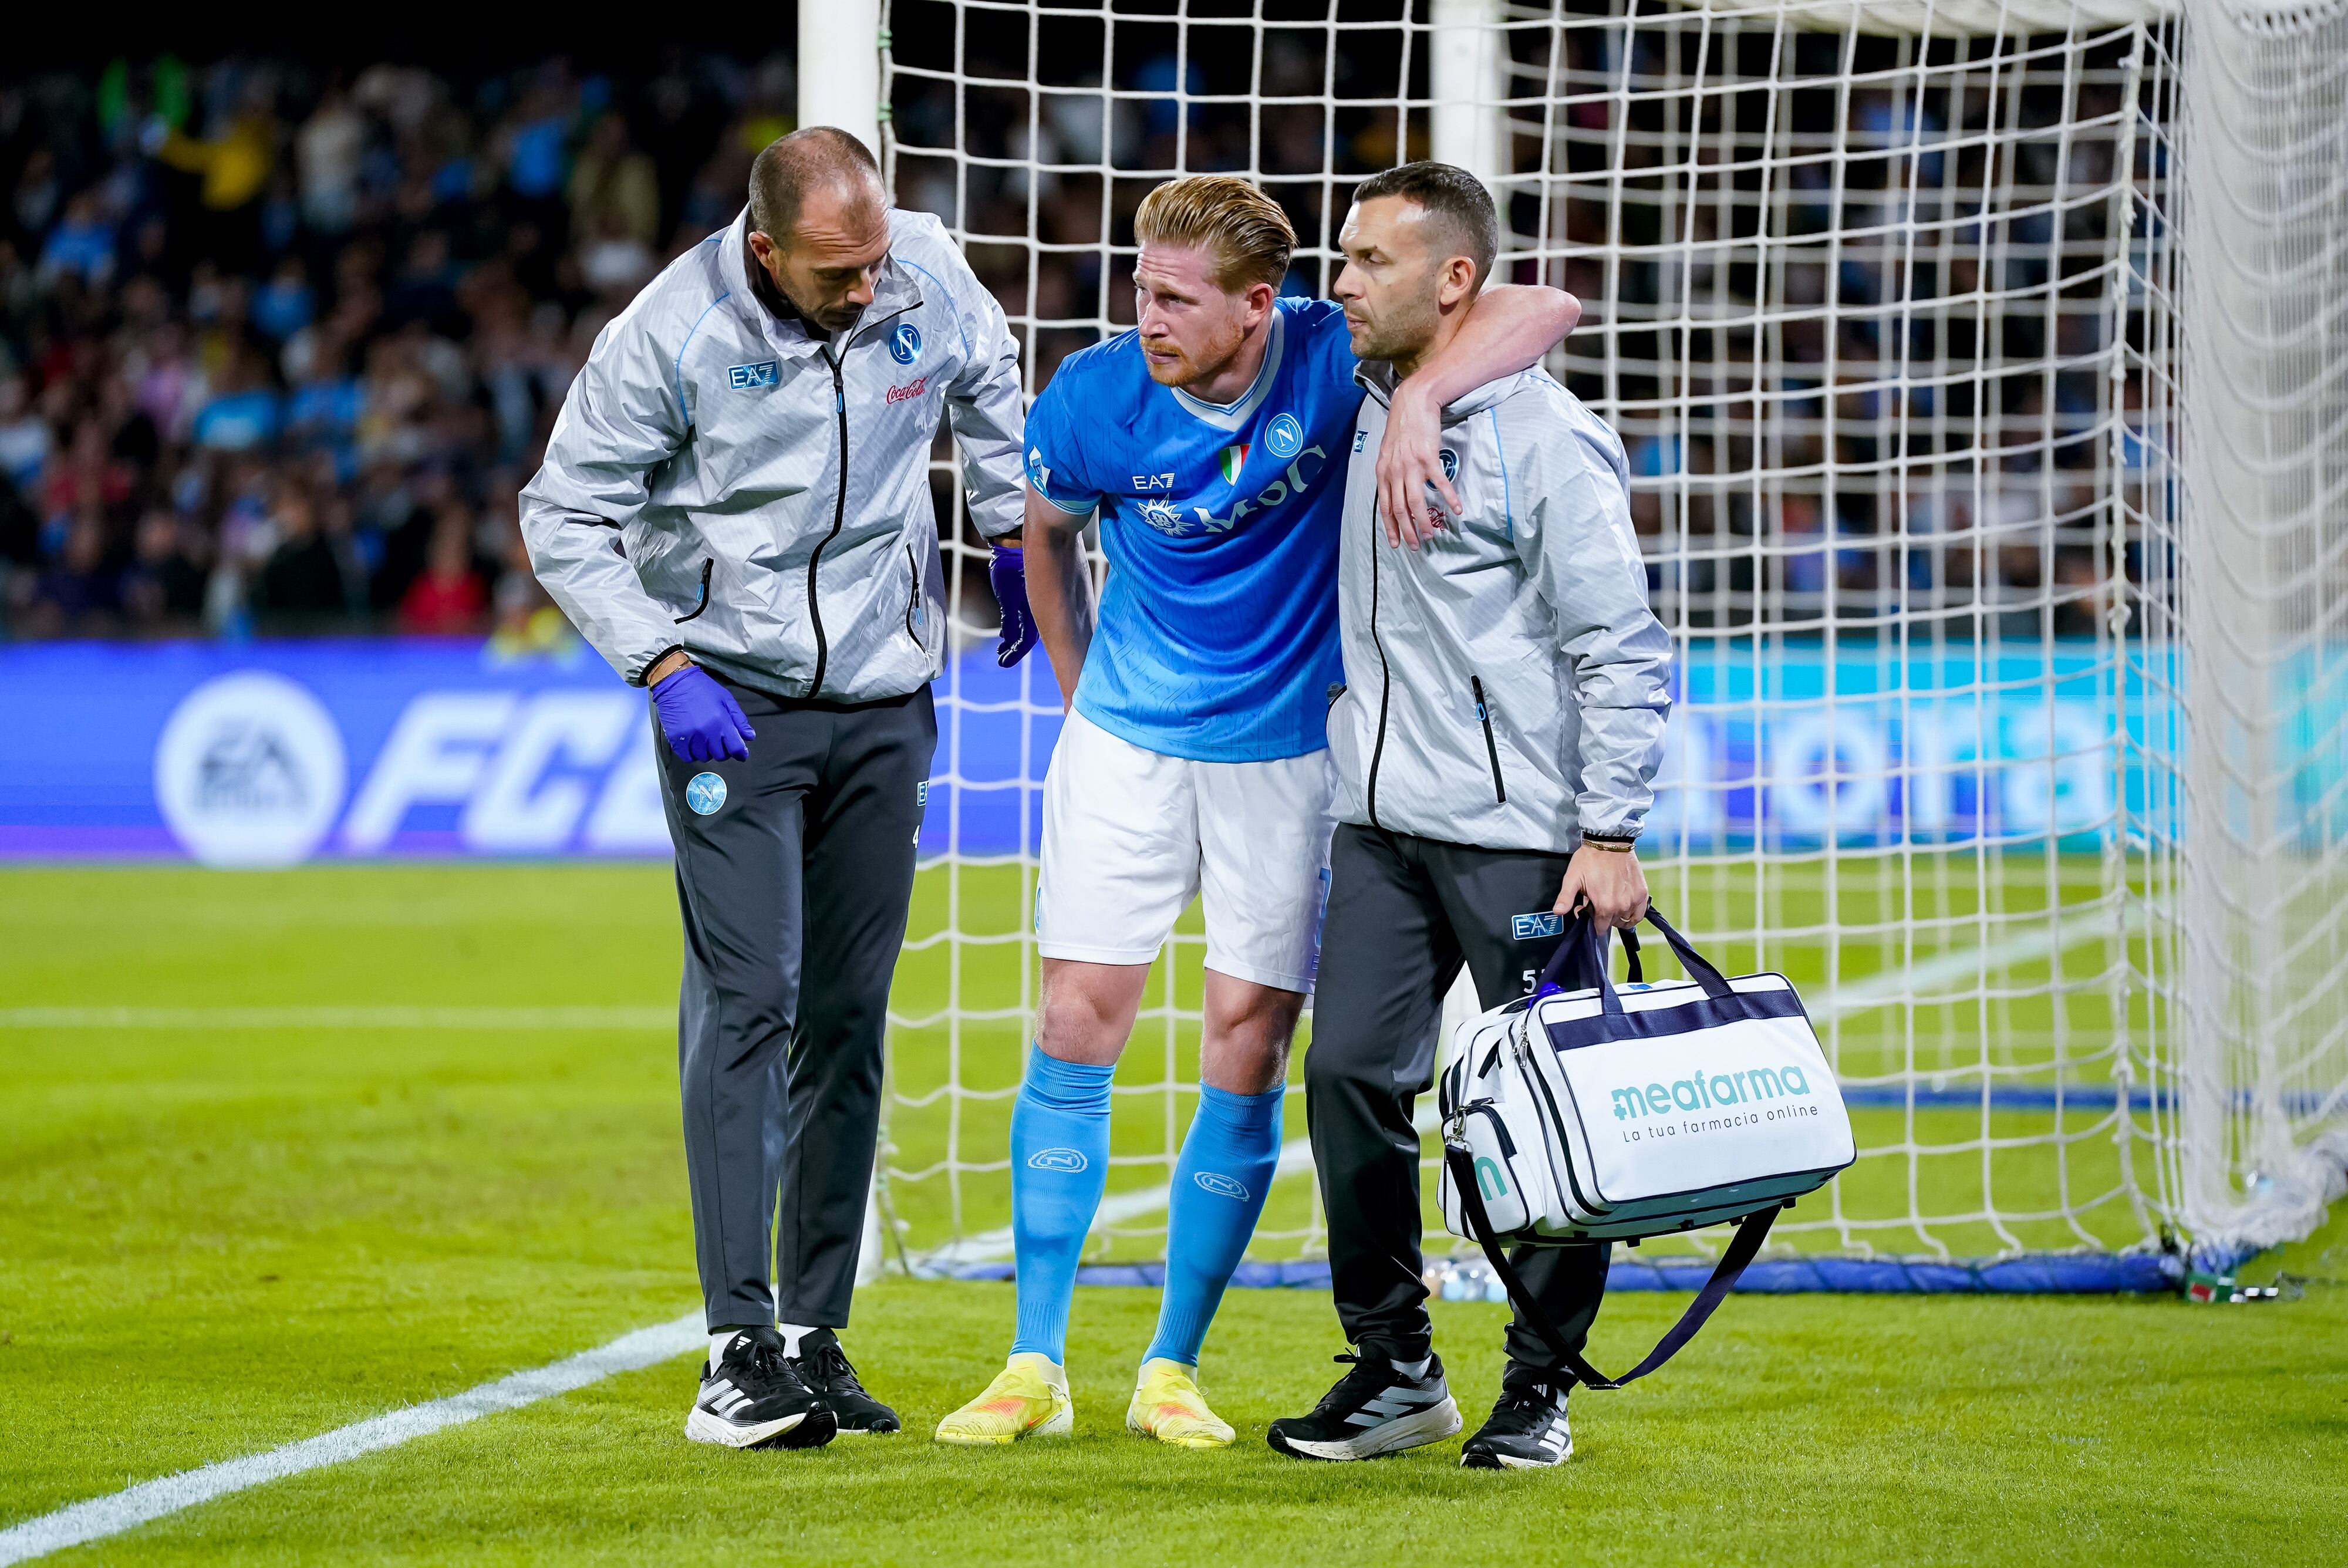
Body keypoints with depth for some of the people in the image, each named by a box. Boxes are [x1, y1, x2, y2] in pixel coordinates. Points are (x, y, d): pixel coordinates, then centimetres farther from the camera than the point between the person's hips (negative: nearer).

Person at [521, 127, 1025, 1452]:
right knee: (748, 1000, -14)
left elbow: (990, 396, 18)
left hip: (887, 698, 4)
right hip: (731, 699, -4)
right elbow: (568, 516, -9)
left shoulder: (932, 281, -7)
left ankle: (817, 1333, 11)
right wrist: (667, 667, -17)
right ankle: (741, 1345, -16)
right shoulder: (672, 333, -17)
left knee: (849, 1019, 5)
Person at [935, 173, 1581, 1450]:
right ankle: (1036, 1365, 3)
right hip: (1130, 743, 0)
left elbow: (1541, 311, -23)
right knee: (1076, 1024, -5)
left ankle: (1172, 1369, 10)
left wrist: (1417, 399, -38)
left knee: (1249, 1049, -1)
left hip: (1289, 749, 0)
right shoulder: (1095, 398, -12)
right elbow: (1046, 533, 9)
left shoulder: (1331, 360, -16)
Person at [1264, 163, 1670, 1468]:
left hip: (1519, 832, -7)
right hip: (1383, 822, 7)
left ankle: (1540, 1390, 8)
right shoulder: (1365, 415, 12)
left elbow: (1622, 650, -11)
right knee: (1352, 1072, 0)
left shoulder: (1545, 438, -11)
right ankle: (1395, 1369, 11)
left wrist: (1613, 835, -15)